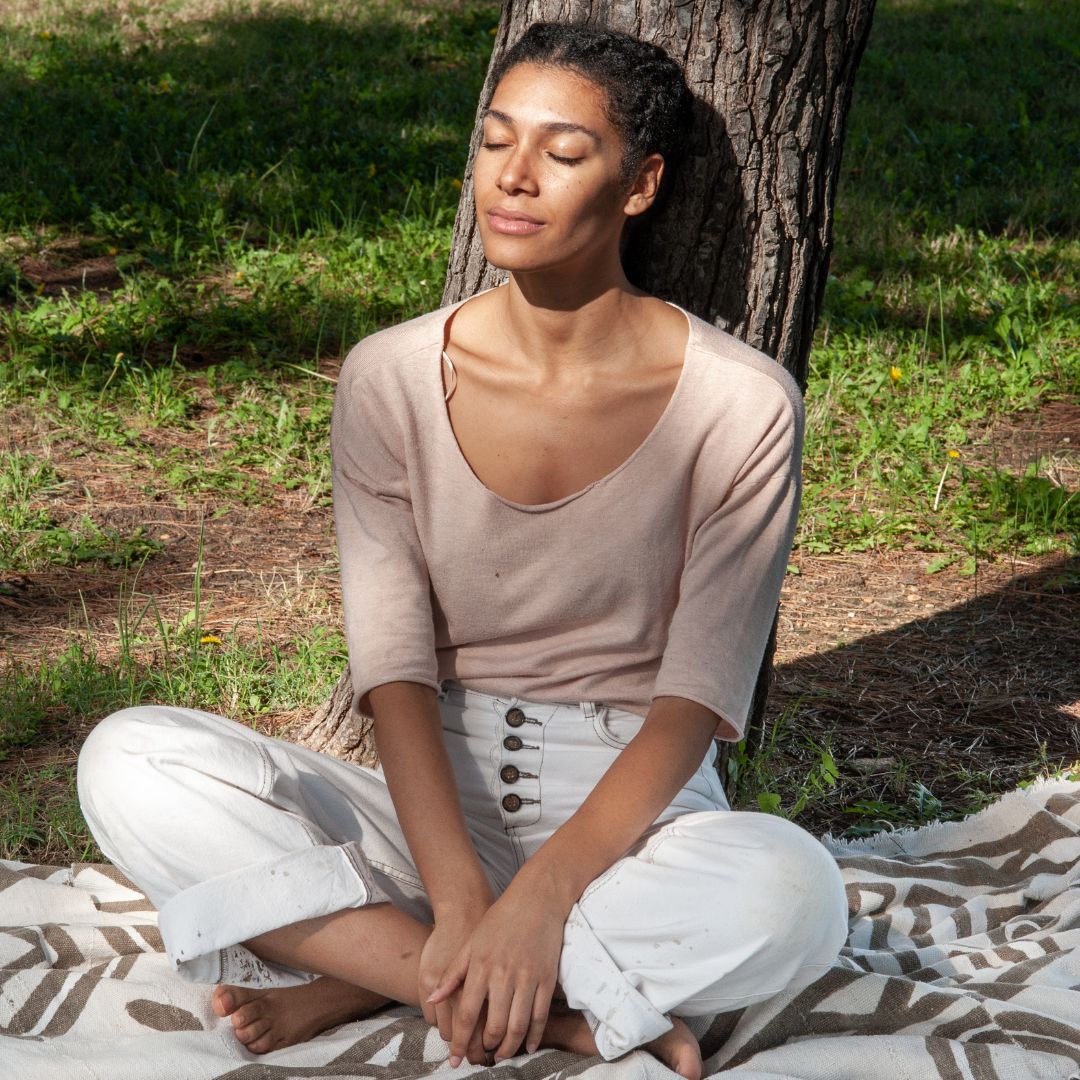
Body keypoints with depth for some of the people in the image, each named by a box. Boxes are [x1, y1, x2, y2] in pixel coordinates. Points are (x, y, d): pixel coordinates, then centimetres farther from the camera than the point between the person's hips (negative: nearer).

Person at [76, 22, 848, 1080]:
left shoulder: (739, 406, -9)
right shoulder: (391, 378, -3)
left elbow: (696, 698, -13)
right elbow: (394, 665, -9)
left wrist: (540, 895, -26)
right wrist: (461, 901, -24)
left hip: (636, 815, -2)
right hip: (431, 806, 2)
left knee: (791, 889, -36)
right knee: (129, 760, -21)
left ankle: (364, 973, -20)